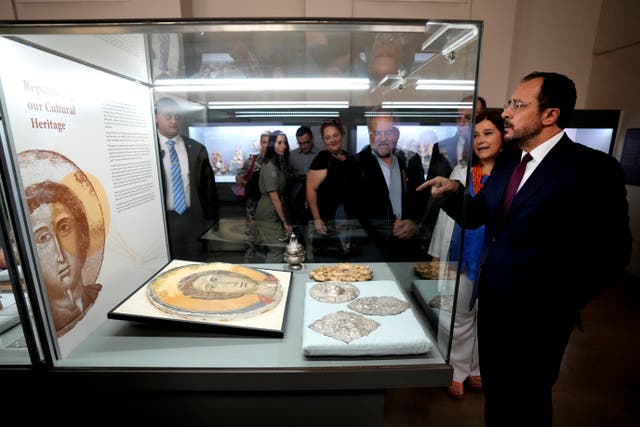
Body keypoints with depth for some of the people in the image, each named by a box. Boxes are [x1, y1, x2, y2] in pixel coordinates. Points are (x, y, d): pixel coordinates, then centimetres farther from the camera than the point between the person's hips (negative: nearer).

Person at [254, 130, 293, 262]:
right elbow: (274, 198, -18)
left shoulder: (279, 164, 11)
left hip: (275, 215, 9)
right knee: (277, 252, -3)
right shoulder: (270, 167, -17)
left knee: (273, 251, 14)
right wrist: (285, 222, -13)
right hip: (269, 216, -9)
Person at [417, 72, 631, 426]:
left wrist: (562, 303, -13)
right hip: (491, 304, 6)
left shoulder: (594, 168, -14)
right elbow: (475, 217, 7)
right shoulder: (506, 161, 5)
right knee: (494, 392, 24)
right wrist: (454, 191, -12)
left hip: (536, 317, -5)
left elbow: (610, 253, -13)